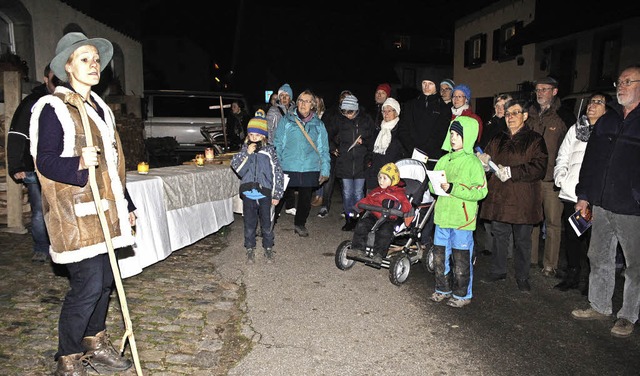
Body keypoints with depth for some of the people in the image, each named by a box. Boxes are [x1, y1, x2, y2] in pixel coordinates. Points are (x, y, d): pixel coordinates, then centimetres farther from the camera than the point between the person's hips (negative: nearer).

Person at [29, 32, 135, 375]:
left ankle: (95, 344, 29)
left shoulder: (99, 107, 17)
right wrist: (78, 163, -30)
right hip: (75, 212, -7)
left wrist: (126, 205, 19)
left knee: (105, 279, 12)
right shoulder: (53, 108, -7)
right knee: (87, 285, -7)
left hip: (104, 210, 8)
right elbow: (45, 162, -11)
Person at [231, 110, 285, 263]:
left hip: (264, 194, -1)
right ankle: (250, 249, 25)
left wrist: (276, 195, -3)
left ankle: (268, 248, 26)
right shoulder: (244, 150, 6)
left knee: (266, 223, 8)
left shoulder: (269, 151, 0)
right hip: (248, 194, 2)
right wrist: (247, 153, -15)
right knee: (249, 224, 10)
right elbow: (236, 167, -5)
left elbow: (277, 173, -1)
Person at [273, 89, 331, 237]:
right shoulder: (287, 120, 3)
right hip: (287, 168, -2)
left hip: (309, 169, 2)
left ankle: (300, 224, 32)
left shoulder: (318, 124, 8)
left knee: (305, 199, 12)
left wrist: (325, 169, 2)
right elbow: (277, 144, 2)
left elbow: (324, 149, 8)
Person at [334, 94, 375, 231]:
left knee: (358, 193, 4)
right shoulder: (340, 120, 3)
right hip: (345, 162, 2)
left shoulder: (366, 120, -1)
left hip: (361, 162, -1)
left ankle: (358, 218, 15)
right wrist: (334, 149, 3)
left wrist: (363, 141, -12)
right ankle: (349, 218, 16)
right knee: (347, 193, 6)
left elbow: (372, 141, 6)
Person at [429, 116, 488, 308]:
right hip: (442, 216, 6)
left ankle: (462, 294, 22)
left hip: (462, 219, -6)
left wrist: (452, 188, -22)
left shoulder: (473, 162, -8)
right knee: (439, 255, 13)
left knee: (461, 259, 5)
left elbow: (480, 191, -15)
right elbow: (432, 184, 15)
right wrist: (437, 185, -8)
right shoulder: (444, 160, 10)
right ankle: (443, 289, 31)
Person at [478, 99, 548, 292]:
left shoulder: (534, 140, 0)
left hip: (523, 198, -4)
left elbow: (539, 167, -11)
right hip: (499, 196, 4)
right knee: (499, 236, 11)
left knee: (522, 240, 6)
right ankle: (498, 271, 26)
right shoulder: (498, 140, 14)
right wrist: (484, 161, -11)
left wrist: (511, 171, -19)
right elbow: (487, 163, 13)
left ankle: (522, 277, 20)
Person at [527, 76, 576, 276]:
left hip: (553, 179, -4)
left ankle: (550, 264, 13)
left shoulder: (564, 117, -1)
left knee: (553, 222, 2)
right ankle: (530, 259, 22)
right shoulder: (530, 115, 12)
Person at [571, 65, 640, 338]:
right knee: (599, 259, 14)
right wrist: (584, 196, 10)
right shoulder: (606, 121, 12)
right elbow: (590, 160, 14)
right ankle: (600, 307, 29)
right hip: (602, 205, 6)